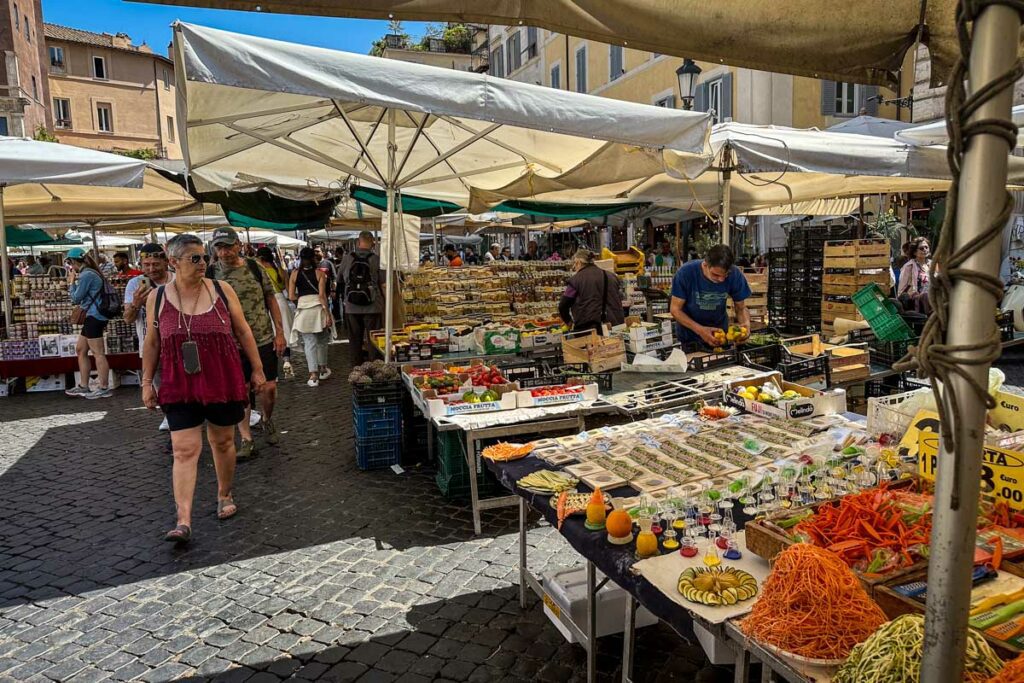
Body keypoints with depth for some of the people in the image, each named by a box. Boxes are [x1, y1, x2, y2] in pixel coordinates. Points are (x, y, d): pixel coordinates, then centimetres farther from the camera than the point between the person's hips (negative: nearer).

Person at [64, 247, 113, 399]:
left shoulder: (86, 275, -14)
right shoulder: (89, 273, 17)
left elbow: (76, 298, -10)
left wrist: (72, 282, 1)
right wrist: (73, 282, 14)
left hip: (94, 317, -11)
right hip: (92, 317, 11)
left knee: (98, 353, -7)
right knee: (80, 349, 16)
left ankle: (104, 388, -3)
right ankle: (83, 386, 22)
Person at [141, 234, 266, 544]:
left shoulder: (222, 290, -2)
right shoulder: (157, 298, 1)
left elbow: (243, 332, 4)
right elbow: (151, 344, 8)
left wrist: (257, 369, 4)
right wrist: (147, 382, 7)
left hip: (223, 382, 1)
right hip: (180, 387, 0)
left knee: (222, 442, 14)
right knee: (184, 451, -5)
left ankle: (225, 496, 35)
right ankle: (183, 521, -4)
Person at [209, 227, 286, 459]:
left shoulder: (254, 268, 0)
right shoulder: (210, 274, -1)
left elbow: (271, 300, 5)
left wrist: (279, 332, 0)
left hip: (263, 340, 0)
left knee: (268, 388, 0)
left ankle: (268, 421, 30)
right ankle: (247, 440, 16)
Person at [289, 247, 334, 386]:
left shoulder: (295, 273, 3)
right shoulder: (319, 273, -2)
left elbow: (291, 296, 1)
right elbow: (322, 295, -9)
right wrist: (328, 314, -7)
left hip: (303, 310, 1)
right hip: (318, 308, -1)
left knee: (309, 343, 4)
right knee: (322, 341, 18)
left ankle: (313, 375, -2)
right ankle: (322, 369, 31)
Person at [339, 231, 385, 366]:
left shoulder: (347, 258, -1)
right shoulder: (376, 259, -8)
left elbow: (341, 279, 15)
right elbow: (383, 283, -6)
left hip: (351, 307, 2)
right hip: (372, 306, -2)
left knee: (355, 339, 11)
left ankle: (356, 368, 17)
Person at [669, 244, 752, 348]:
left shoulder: (735, 275, -17)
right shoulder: (685, 273, -23)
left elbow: (741, 308, -5)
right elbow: (675, 309, -16)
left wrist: (746, 323, -28)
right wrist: (700, 330, -29)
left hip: (720, 331, 0)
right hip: (689, 334, 0)